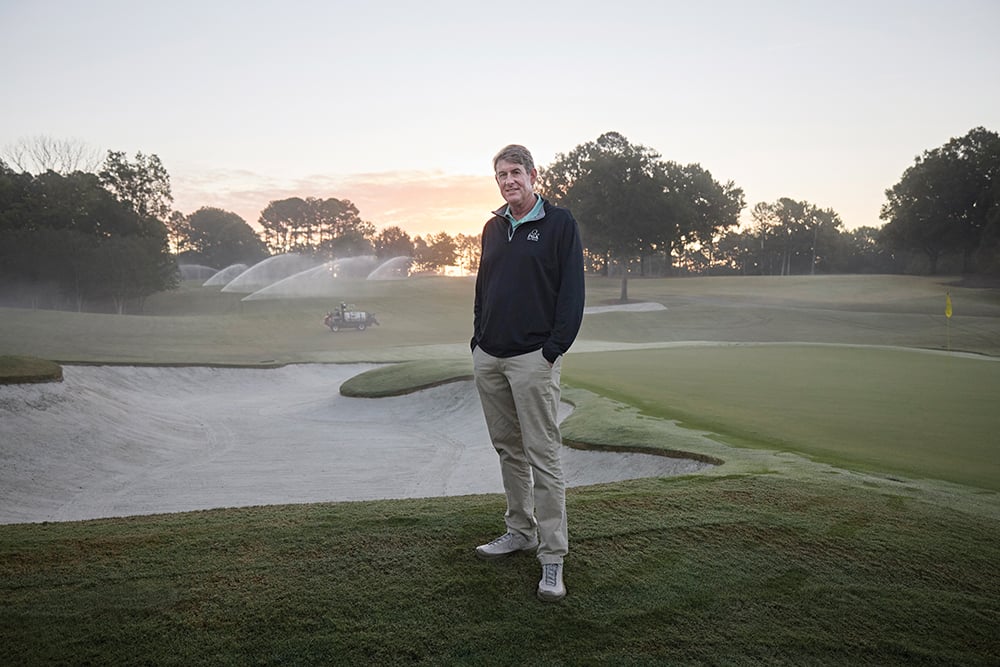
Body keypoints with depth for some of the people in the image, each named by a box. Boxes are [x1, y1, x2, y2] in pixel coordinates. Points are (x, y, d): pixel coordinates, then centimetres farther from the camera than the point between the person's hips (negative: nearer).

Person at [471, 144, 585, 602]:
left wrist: (552, 349, -13)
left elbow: (572, 292, -7)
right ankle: (520, 530, 28)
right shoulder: (493, 228, 15)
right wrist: (479, 338, 11)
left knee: (543, 457, -6)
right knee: (508, 449, 14)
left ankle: (552, 557, -1)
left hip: (532, 358, -6)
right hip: (488, 358, 7)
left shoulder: (559, 223, -3)